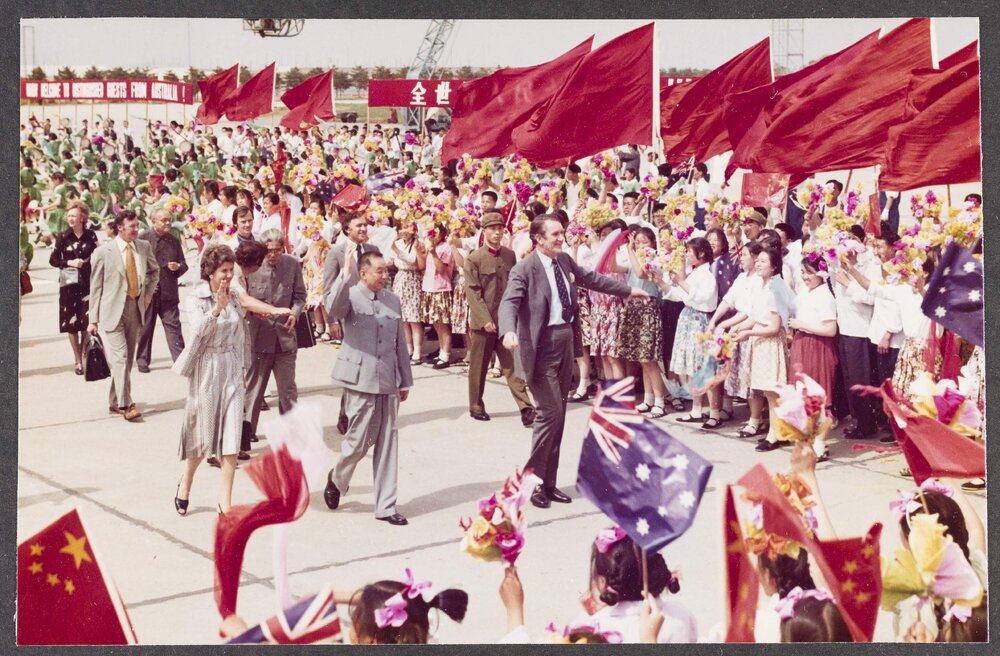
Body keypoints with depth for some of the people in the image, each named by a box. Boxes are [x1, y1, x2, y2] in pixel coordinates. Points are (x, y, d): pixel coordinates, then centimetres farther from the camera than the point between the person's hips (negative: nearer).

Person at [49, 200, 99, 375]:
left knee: (87, 321, -5)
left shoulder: (90, 235, 3)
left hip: (88, 282, 0)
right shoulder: (63, 237, 1)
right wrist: (69, 263, -10)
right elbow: (53, 260, 4)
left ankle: (85, 356, 10)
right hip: (69, 283, 0)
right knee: (71, 323, 1)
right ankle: (77, 360, 10)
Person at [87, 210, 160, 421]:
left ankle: (115, 402, 21)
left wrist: (148, 292, 12)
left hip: (136, 308, 5)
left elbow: (154, 270, 26)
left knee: (128, 358, 10)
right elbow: (95, 287, -3)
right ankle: (125, 404, -12)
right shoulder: (103, 252, -7)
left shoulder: (144, 248, 5)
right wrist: (93, 319, -5)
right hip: (113, 310, -5)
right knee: (120, 357, -12)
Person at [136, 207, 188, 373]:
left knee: (173, 325, -1)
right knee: (145, 327, 7)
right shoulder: (143, 238, -3)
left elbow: (183, 264, 17)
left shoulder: (174, 241, 11)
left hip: (168, 292, 3)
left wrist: (178, 267, -7)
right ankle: (142, 361, 18)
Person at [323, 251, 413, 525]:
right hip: (360, 379, -5)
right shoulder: (349, 297, -5)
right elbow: (333, 310, -29)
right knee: (360, 439, 0)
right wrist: (344, 277, -36)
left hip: (388, 381, 5)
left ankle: (385, 506, 14)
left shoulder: (392, 300, 11)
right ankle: (337, 478, 31)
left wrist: (405, 380, 17)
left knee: (387, 442, 6)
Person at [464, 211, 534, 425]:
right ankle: (476, 407, 22)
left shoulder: (510, 255, 7)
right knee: (478, 367, 9)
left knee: (512, 365, 0)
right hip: (482, 322, -3)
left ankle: (526, 408, -4)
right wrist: (485, 320, -17)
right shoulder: (474, 259, -7)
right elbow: (472, 293, -11)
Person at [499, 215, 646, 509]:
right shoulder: (524, 269, -14)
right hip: (542, 347, -8)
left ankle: (548, 483, 19)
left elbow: (591, 279, 24)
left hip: (566, 341, 8)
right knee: (550, 413, -12)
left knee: (558, 416, 11)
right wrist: (509, 331, -46)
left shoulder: (565, 260, 9)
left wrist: (628, 290, 34)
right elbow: (509, 302, -26)